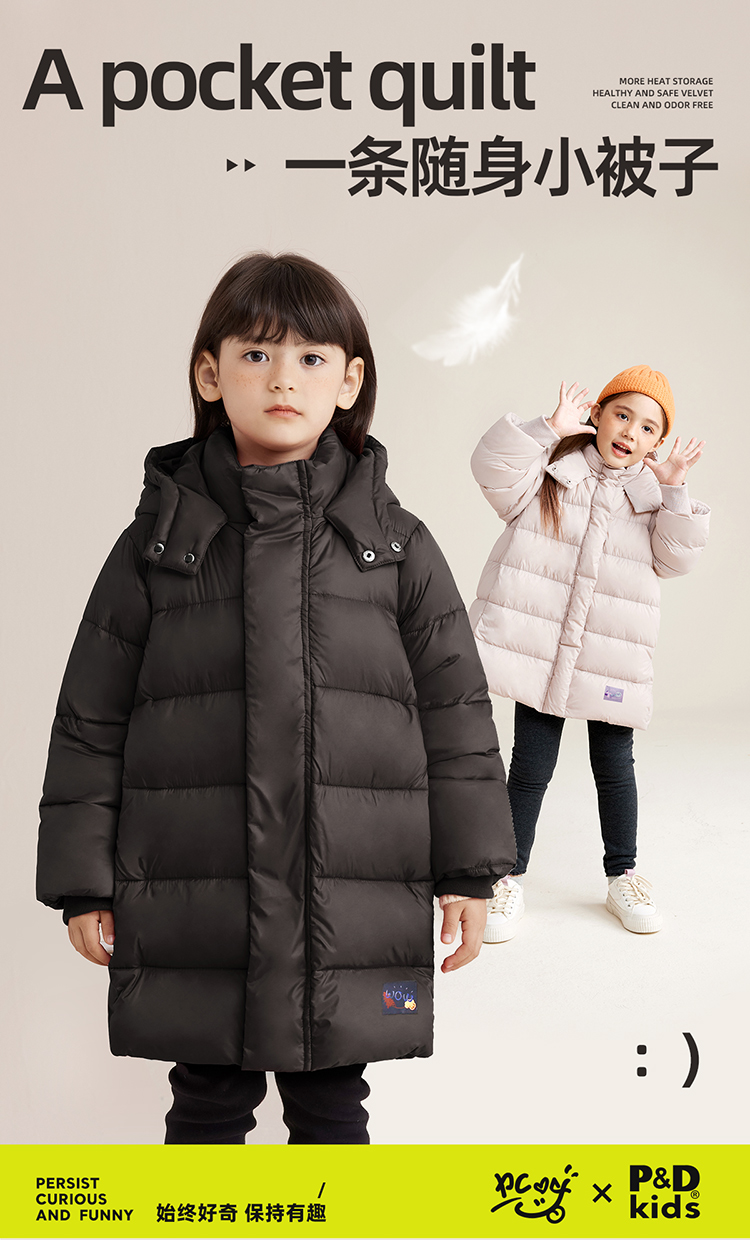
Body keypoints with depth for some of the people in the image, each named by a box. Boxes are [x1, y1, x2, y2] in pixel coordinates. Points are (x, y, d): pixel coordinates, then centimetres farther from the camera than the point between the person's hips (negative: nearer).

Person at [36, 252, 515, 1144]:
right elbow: (91, 720, 4)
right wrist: (82, 880, 3)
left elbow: (455, 711, 5)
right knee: (209, 1103, 14)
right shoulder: (157, 543, 1)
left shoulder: (397, 545, 2)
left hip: (353, 915, 0)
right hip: (192, 912, 0)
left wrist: (468, 871, 4)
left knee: (331, 1104, 15)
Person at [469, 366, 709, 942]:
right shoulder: (553, 466, 3)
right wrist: (550, 428, -18)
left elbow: (676, 557, 0)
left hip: (612, 656, 2)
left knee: (614, 765, 11)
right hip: (538, 644, -2)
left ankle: (623, 874, 29)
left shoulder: (651, 491, 10)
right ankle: (511, 876, 18)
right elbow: (494, 470, -12)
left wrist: (674, 491, -11)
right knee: (531, 765, 2)